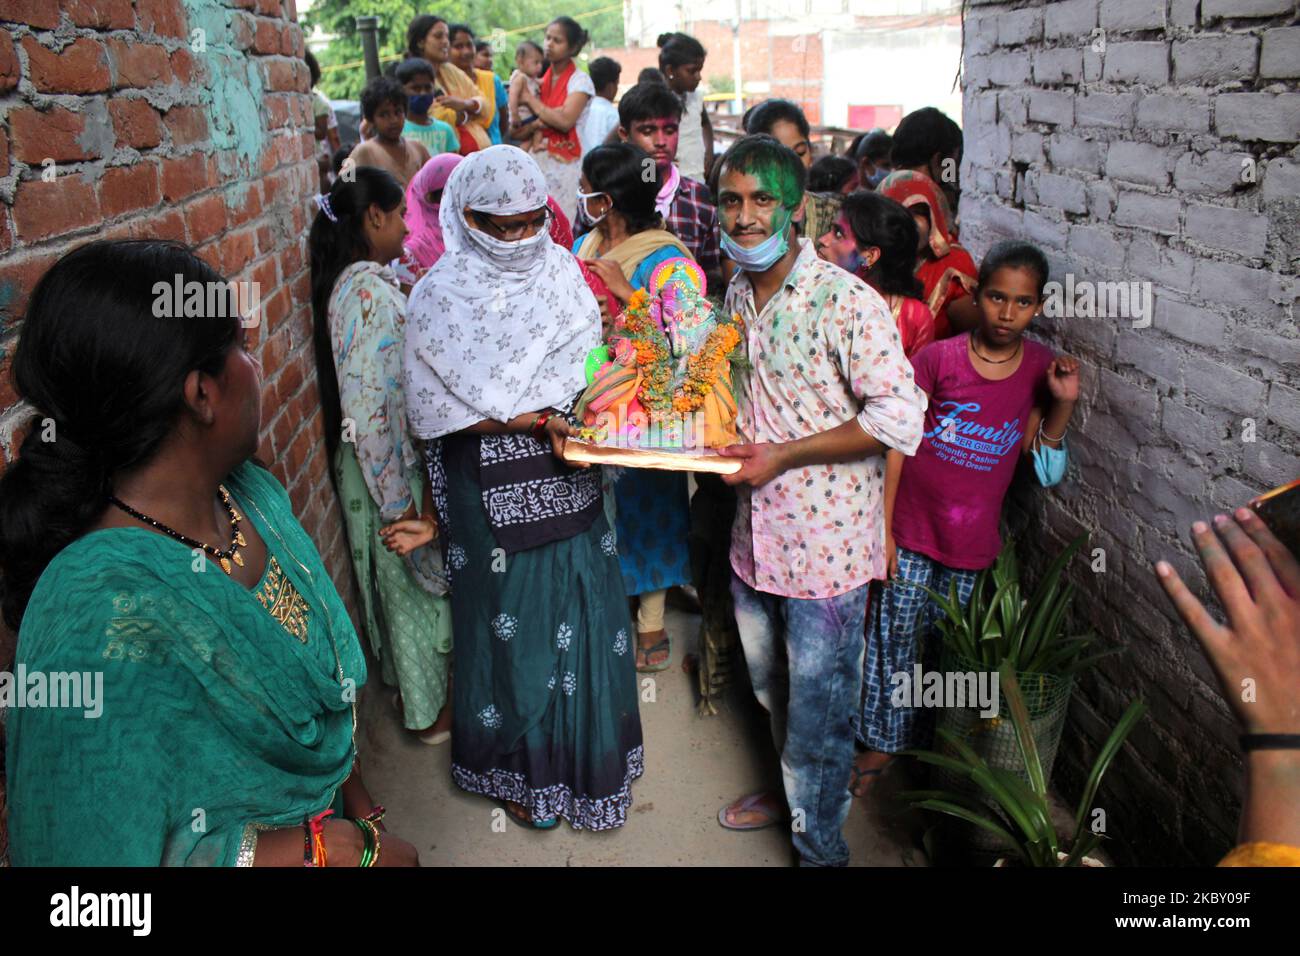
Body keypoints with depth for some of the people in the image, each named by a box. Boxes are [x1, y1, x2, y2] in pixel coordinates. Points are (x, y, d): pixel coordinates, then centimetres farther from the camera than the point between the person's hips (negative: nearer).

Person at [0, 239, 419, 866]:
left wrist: (361, 808, 1)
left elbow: (327, 674, 1)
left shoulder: (250, 492, -10)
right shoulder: (101, 616, -32)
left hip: (330, 813, 6)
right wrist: (333, 847, -26)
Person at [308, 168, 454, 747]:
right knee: (412, 578, 8)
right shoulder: (369, 292, -25)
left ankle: (407, 680, 44)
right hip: (387, 466, -9)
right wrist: (398, 500, -23)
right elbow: (367, 406, -27)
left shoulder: (363, 281, 5)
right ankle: (428, 712, 27)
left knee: (399, 578, 23)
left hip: (389, 456, 9)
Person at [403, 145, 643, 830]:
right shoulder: (442, 294, -11)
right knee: (512, 623, 9)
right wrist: (538, 423, -22)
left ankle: (586, 755, 37)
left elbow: (591, 360, 4)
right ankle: (518, 768, 33)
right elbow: (440, 411, -13)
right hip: (492, 487, -4)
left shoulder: (558, 266, 2)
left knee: (582, 612, 13)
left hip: (566, 476, 4)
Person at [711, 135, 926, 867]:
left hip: (824, 542, -7)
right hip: (755, 533, 7)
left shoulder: (847, 301, -19)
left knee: (818, 710, 8)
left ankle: (820, 847, 30)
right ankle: (792, 788, 51)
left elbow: (901, 417, -22)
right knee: (770, 688, 26)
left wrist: (784, 454, -23)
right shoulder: (737, 294, 5)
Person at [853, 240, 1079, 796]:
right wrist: (882, 526, -8)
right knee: (895, 635, 7)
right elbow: (899, 439, -6)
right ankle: (884, 742, 26)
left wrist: (1062, 404, -14)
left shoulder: (1041, 369, -1)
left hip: (973, 538, 2)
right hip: (913, 527, -1)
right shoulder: (938, 358, -9)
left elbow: (1041, 466, 1)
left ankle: (933, 744, 34)